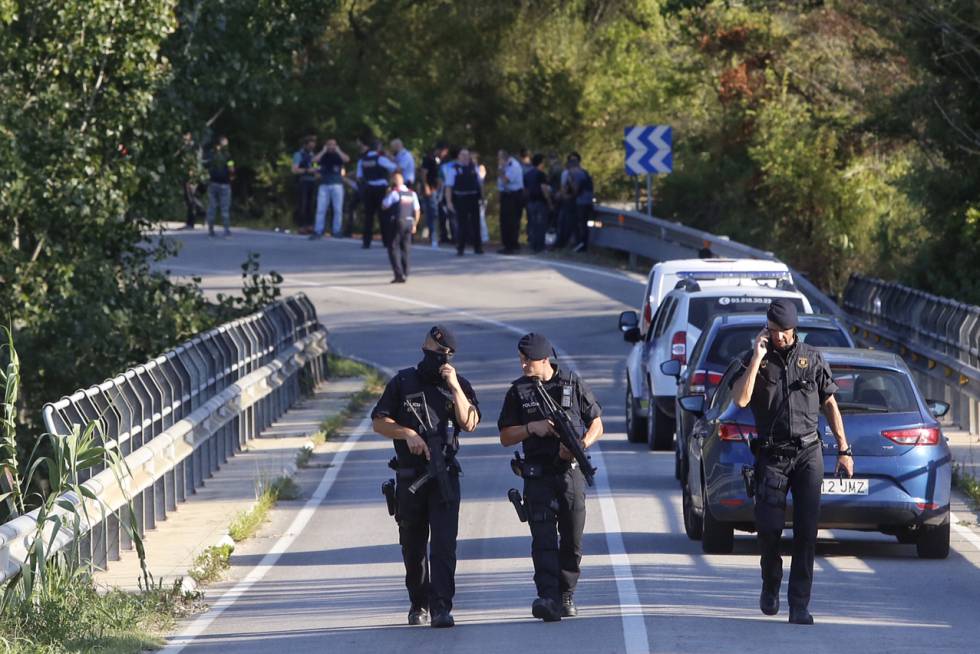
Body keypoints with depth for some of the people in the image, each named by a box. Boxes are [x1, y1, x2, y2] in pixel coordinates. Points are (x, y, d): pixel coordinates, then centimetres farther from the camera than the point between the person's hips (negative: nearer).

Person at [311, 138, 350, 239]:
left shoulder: (338, 155, 8)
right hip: (324, 185, 1)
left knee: (338, 210, 0)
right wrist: (323, 151, -3)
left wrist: (338, 151, -4)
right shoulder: (323, 156, 11)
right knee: (320, 209, -4)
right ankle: (318, 231, -4)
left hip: (337, 185, -1)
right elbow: (314, 160, -7)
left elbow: (346, 159, -13)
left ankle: (336, 231, 6)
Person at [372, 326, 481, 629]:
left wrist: (455, 387, -15)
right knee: (413, 547, 10)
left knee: (444, 543, -14)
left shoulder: (459, 385, 6)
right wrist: (407, 434, -12)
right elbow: (379, 421, 3)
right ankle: (418, 604, 27)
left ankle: (441, 607, -20)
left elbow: (470, 423, -8)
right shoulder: (403, 382, 5)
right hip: (410, 476, 1)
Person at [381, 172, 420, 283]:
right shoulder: (412, 194, 6)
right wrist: (414, 225, 17)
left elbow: (384, 206, -3)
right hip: (409, 222, 5)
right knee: (405, 249, 14)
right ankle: (404, 274, 14)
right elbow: (417, 211, 8)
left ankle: (399, 274, -11)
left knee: (394, 248, 1)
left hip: (397, 223, -5)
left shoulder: (394, 193, -11)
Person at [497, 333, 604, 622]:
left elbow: (597, 425, 8)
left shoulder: (574, 384, 3)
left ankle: (566, 596, 21)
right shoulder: (518, 391, 6)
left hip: (571, 472, 1)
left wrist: (581, 445, -12)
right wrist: (532, 428, -10)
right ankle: (548, 599, -25)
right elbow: (505, 437, 8)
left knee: (572, 541, 7)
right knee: (544, 540, -14)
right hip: (538, 476, -1)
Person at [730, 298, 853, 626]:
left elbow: (830, 405, 13)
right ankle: (770, 584, 22)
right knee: (769, 528, -7)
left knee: (806, 532, -6)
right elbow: (740, 399, -13)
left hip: (808, 454, 1)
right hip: (771, 456, -1)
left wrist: (844, 450, 10)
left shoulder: (812, 358, 8)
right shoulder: (754, 361, 4)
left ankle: (799, 606, -4)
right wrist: (757, 358, -14)